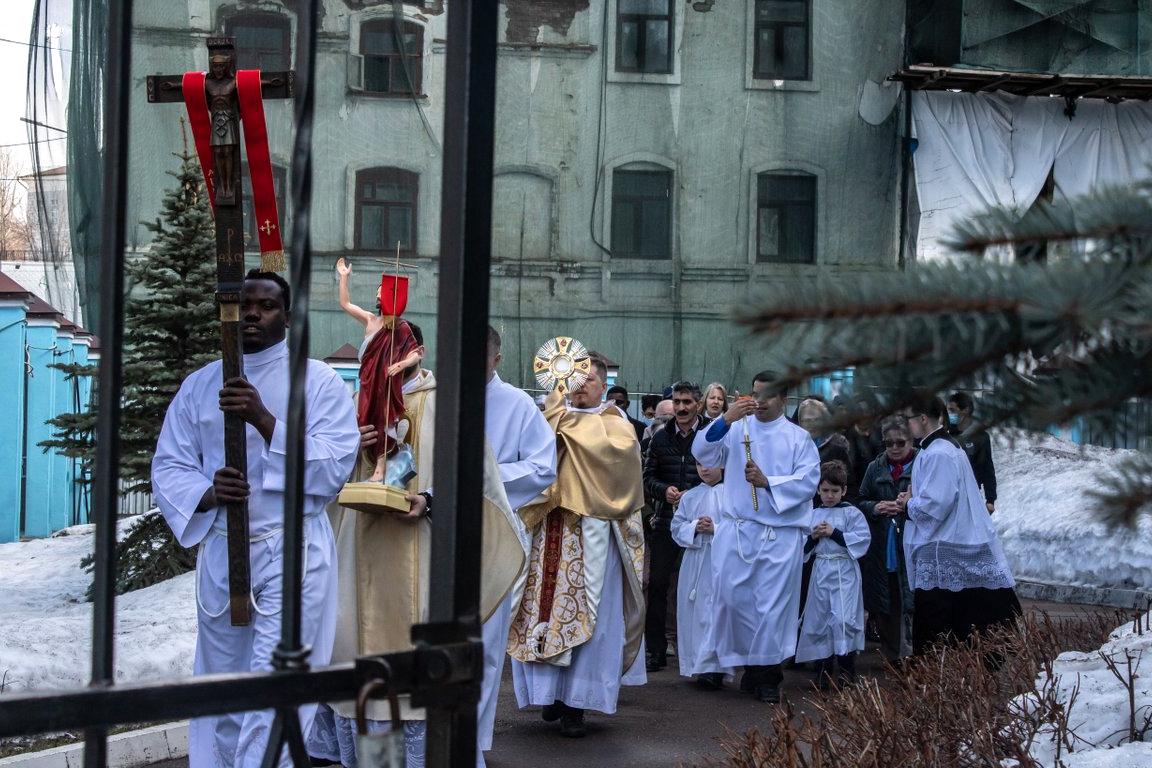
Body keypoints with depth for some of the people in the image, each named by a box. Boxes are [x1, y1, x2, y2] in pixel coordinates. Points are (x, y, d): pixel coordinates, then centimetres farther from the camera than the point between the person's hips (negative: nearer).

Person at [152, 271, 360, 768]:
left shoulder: (319, 381, 0)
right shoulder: (200, 385, 11)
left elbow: (334, 467, -10)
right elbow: (168, 467, 8)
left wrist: (265, 420, -20)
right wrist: (208, 493, -14)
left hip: (292, 552, -4)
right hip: (220, 553, 4)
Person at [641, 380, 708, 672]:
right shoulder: (660, 437, 7)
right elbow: (648, 475, 11)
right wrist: (664, 490, -9)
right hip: (665, 520, 3)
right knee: (657, 585, 2)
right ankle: (656, 650, 9)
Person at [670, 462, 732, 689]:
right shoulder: (689, 497, 13)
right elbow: (677, 526, 10)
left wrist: (715, 528, -15)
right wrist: (694, 528, -8)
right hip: (694, 560, 5)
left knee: (716, 610, -11)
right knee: (693, 610, 6)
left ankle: (712, 667, -13)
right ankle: (696, 665, 15)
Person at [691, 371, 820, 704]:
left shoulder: (798, 438, 7)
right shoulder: (736, 429, 8)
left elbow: (808, 480, -4)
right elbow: (703, 453, -6)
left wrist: (768, 482, -17)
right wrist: (726, 419, -19)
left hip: (780, 535, -1)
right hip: (736, 531, 1)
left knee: (773, 603, -2)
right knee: (735, 599, 1)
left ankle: (768, 675, 7)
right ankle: (754, 663, 18)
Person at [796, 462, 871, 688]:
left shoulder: (852, 513, 0)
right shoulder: (813, 515, 11)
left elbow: (862, 540, -10)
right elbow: (803, 548, 13)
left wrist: (835, 533, -14)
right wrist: (813, 537, -8)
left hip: (844, 572, -4)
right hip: (820, 571, 4)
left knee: (843, 618, -14)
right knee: (819, 618, 5)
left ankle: (847, 669, -6)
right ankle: (822, 669, 15)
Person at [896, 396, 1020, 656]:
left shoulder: (939, 454, -18)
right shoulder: (944, 447, 14)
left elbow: (934, 505, -22)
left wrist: (908, 505, -5)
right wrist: (913, 499, 7)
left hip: (940, 556, -10)